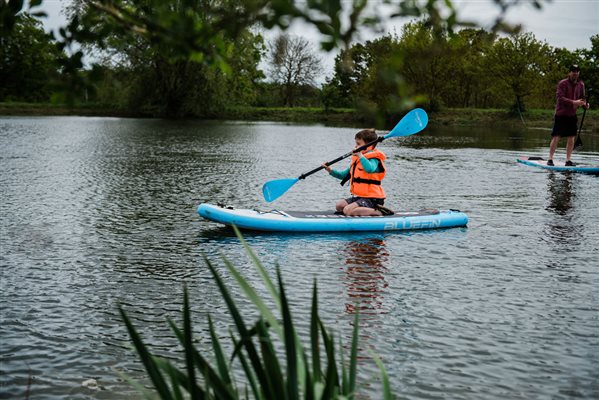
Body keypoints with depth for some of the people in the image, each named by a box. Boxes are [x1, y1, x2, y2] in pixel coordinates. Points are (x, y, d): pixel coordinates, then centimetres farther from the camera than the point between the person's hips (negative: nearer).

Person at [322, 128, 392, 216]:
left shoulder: (374, 159, -13)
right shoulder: (357, 159, 15)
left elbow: (369, 169, -38)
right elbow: (345, 175, 24)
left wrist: (360, 155, -32)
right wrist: (331, 171, 10)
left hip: (371, 198, -10)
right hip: (359, 196, 10)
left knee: (348, 211, -25)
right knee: (339, 205, 5)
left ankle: (378, 211, -19)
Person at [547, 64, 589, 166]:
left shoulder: (581, 85, 8)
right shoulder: (562, 83, -11)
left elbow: (582, 98, 17)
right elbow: (560, 98, -20)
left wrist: (585, 104, -6)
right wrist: (574, 102, -30)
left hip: (572, 115, 6)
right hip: (561, 114, -5)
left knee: (571, 138, 4)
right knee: (556, 138, -6)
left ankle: (568, 160, 11)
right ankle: (550, 159, 2)